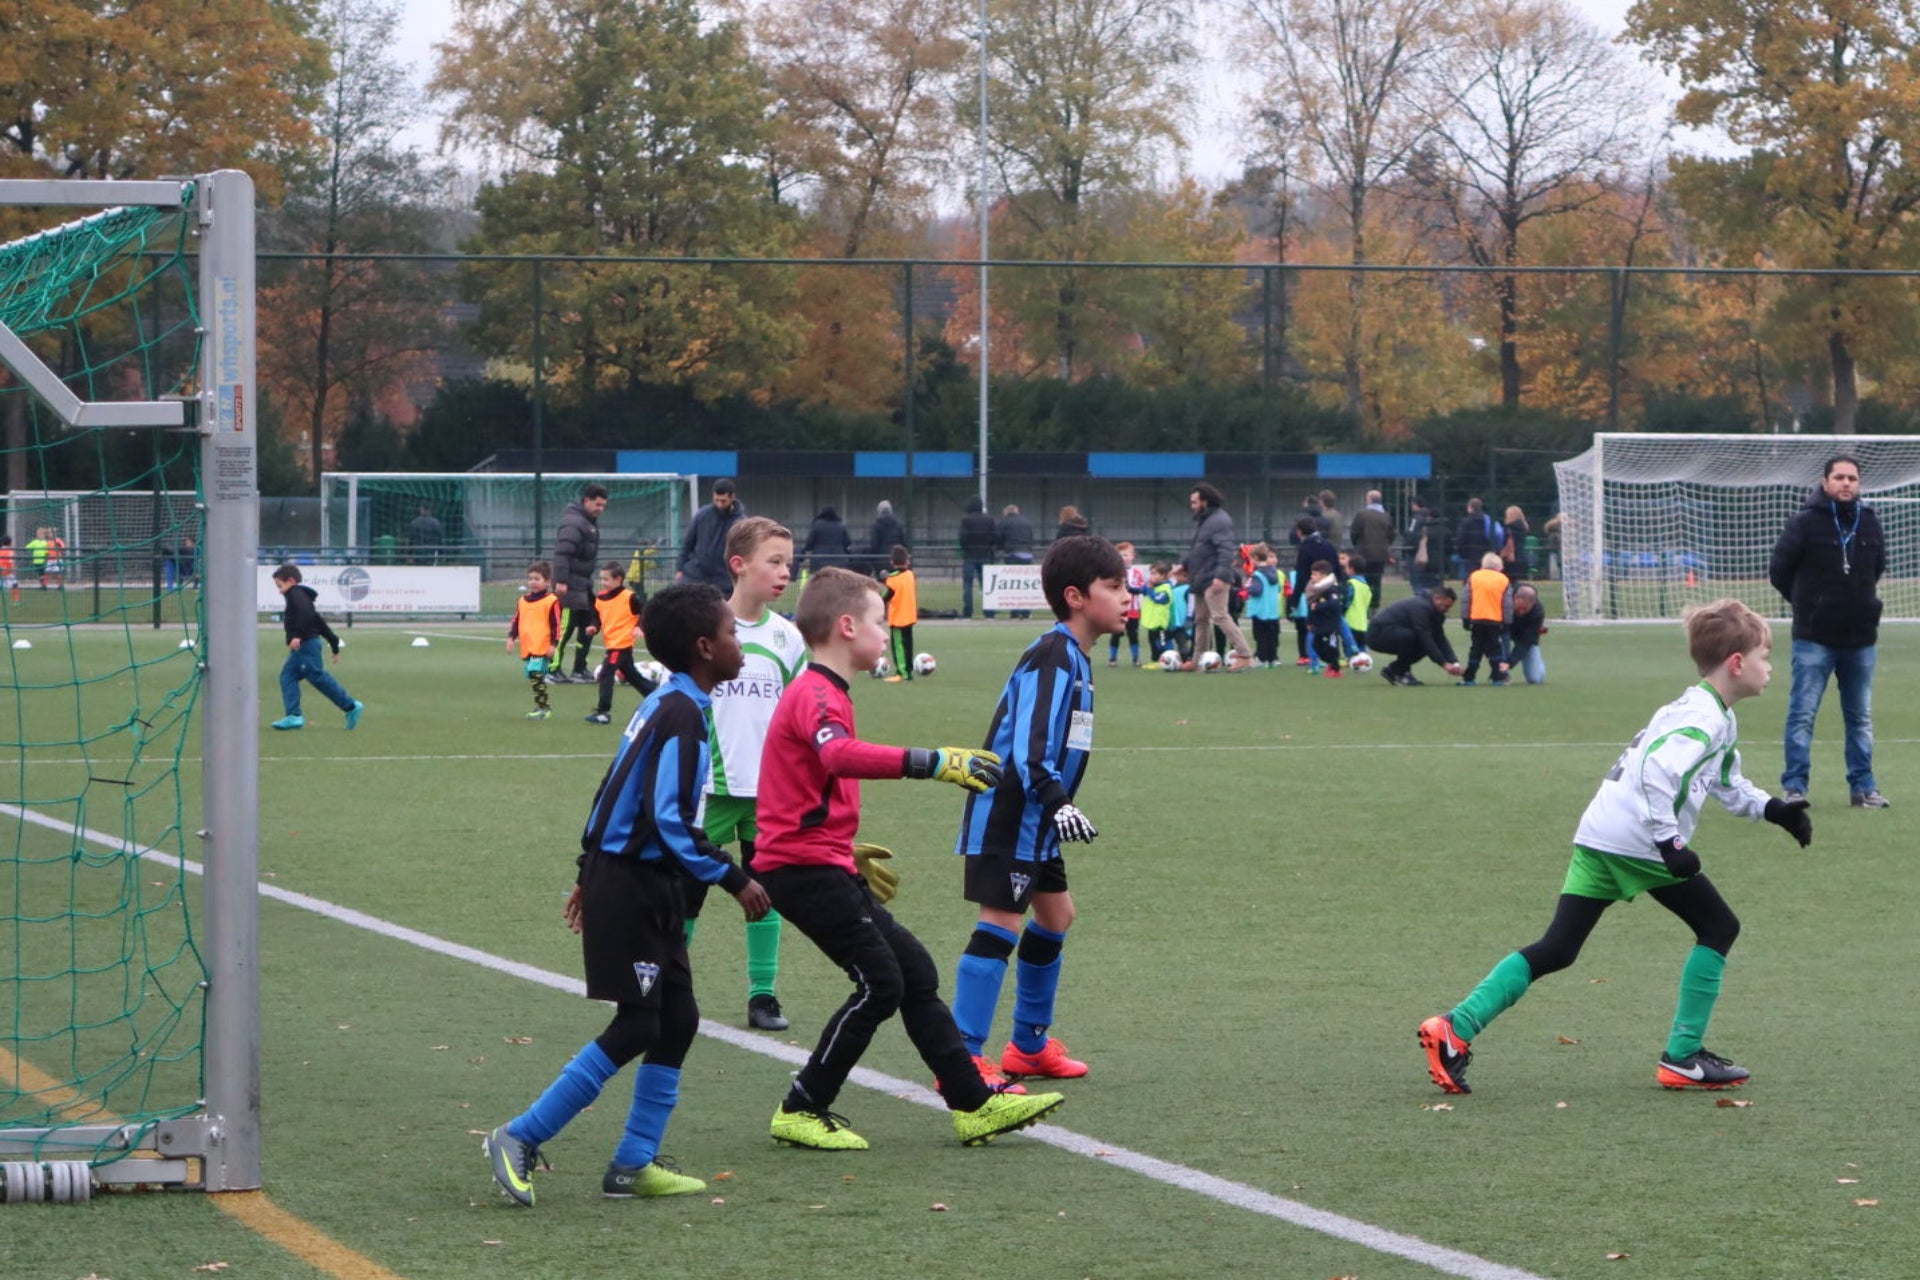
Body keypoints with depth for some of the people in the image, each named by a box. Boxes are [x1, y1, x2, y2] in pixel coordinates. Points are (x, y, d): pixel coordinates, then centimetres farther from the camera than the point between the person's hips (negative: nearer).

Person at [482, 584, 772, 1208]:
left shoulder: (664, 704, 12)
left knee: (677, 1020, 10)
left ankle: (634, 1166, 14)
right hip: (630, 884, -10)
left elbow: (617, 789, 18)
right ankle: (520, 1139, -2)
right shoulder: (682, 713, -18)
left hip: (648, 885, 10)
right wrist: (733, 880, -18)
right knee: (637, 1027, -7)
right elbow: (670, 821, -24)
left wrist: (590, 873, 24)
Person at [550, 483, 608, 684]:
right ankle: (554, 670, -6)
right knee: (565, 627, -9)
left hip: (584, 584, 10)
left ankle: (579, 670, 19)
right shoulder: (574, 523, -16)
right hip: (571, 585, -10)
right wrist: (561, 581, -30)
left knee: (589, 625, 12)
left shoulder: (590, 522, 17)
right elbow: (562, 552, -25)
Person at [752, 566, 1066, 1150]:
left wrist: (850, 853, 32)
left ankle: (973, 1104, 11)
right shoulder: (816, 696, -16)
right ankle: (802, 1112, -3)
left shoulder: (818, 694, 18)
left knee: (915, 972, 9)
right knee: (880, 983, -11)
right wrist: (933, 762, -44)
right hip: (805, 867, -11)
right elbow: (839, 755, -38)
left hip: (823, 865, 11)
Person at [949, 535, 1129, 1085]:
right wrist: (1057, 803, -36)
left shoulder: (1073, 658, 13)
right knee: (1002, 923, -13)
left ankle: (1030, 1046, 30)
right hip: (1007, 815, -11)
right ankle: (964, 1061, -14)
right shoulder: (1053, 657, -18)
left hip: (1035, 819, 11)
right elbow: (1029, 744, -27)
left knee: (1055, 916, 17)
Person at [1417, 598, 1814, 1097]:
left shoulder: (1717, 718, 23)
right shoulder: (1704, 719, -10)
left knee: (1556, 950, 5)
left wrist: (1773, 809, 27)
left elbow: (1726, 784, 37)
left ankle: (1456, 1028, -6)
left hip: (1596, 840, 9)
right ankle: (1683, 1059, 7)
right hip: (1640, 844, -9)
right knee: (1718, 928, 6)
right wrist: (1670, 842, -25)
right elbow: (1658, 774, -26)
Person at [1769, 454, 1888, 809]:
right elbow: (1779, 572, -1)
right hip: (1814, 639, -5)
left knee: (1861, 718, 10)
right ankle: (1794, 787, -1)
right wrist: (1809, 604, 7)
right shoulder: (1806, 522, -8)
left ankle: (1863, 787, 17)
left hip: (1860, 638, 5)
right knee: (1802, 715, -5)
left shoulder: (1870, 523, 5)